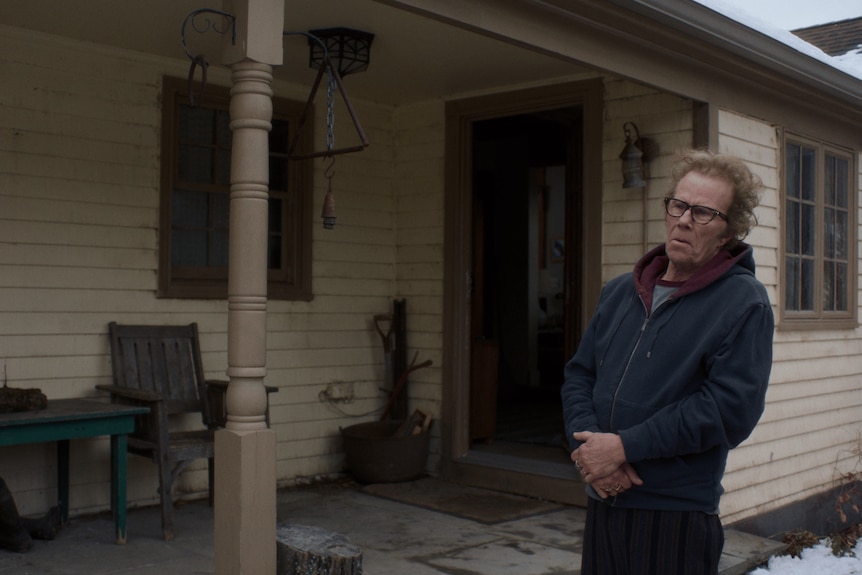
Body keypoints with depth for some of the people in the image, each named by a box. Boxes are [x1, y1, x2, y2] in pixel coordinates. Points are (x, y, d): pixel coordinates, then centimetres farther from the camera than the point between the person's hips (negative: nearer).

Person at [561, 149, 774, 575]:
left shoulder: (744, 303, -8)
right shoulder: (620, 291, 11)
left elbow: (731, 409, -16)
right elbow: (579, 374, 10)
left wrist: (624, 446, -17)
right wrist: (588, 444, -10)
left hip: (677, 515, -5)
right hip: (601, 502, 5)